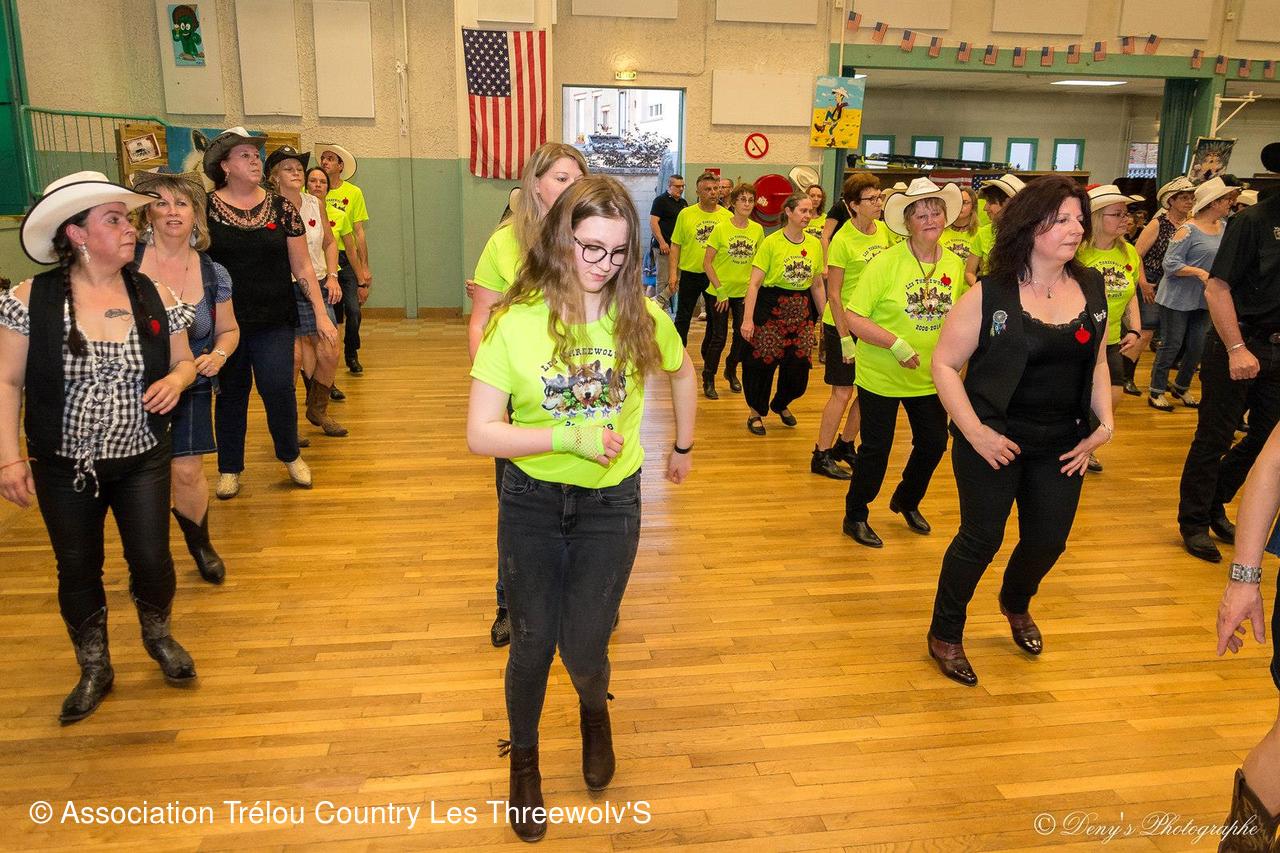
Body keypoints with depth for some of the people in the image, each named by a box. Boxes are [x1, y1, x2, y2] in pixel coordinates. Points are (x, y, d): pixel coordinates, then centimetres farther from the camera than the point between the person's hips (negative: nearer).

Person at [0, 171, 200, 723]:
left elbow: (184, 361, 8)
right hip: (64, 468, -1)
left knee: (151, 560, 5)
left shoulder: (153, 296, -4)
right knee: (77, 570, 13)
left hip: (143, 461, 1)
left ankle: (158, 636, 38)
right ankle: (94, 670, 36)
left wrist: (176, 378, -15)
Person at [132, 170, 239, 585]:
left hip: (189, 391, 1)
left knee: (187, 473, 0)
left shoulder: (214, 275, -1)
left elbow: (229, 330, 12)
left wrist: (218, 355, -8)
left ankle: (200, 544, 29)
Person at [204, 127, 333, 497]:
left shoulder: (281, 208, 3)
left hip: (274, 321, 1)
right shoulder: (206, 209, -2)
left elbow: (302, 267, 5)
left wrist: (321, 314, 1)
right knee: (231, 393, 9)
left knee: (279, 389, -4)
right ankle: (229, 469, 26)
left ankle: (291, 455, 22)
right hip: (225, 322, 0)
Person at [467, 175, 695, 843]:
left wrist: (683, 448, 21)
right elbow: (480, 434, -15)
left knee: (582, 649, 2)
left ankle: (595, 712, 43)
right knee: (532, 645, 9)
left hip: (611, 502, 1)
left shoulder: (641, 318, -8)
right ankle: (523, 757, 40)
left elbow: (682, 374, 14)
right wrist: (570, 438, -25)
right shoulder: (516, 323, -15)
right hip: (532, 500, 0)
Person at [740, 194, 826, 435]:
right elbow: (754, 282, -11)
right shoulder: (771, 242, -7)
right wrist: (748, 318, -17)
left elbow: (817, 285, 13)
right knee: (763, 361, 0)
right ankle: (756, 411, 23)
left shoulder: (815, 244, 6)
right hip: (771, 309, -4)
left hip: (802, 310, 4)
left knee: (799, 365, 5)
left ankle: (781, 404, 34)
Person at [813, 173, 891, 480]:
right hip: (844, 325, -6)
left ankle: (844, 445, 29)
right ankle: (821, 456, 11)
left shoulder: (883, 230, 2)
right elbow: (833, 294, -15)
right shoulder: (843, 240, -16)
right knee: (842, 392, -1)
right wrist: (845, 339, -16)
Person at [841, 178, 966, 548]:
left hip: (929, 377, 6)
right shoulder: (886, 262, -17)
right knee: (876, 449, 4)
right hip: (881, 376, -5)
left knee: (934, 443, 16)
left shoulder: (954, 264, 0)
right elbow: (854, 318, -19)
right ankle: (855, 517, 26)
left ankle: (907, 502, 44)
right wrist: (896, 344, -26)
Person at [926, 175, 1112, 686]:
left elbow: (1097, 361, 13)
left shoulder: (1092, 287, 2)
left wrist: (1104, 422, 1)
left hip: (1062, 444, 5)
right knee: (982, 539, 3)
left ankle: (1016, 605, 49)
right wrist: (974, 431, -18)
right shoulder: (990, 295, -14)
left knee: (1049, 539, 15)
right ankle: (945, 636, 24)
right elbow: (944, 363, -12)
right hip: (995, 440, -5)